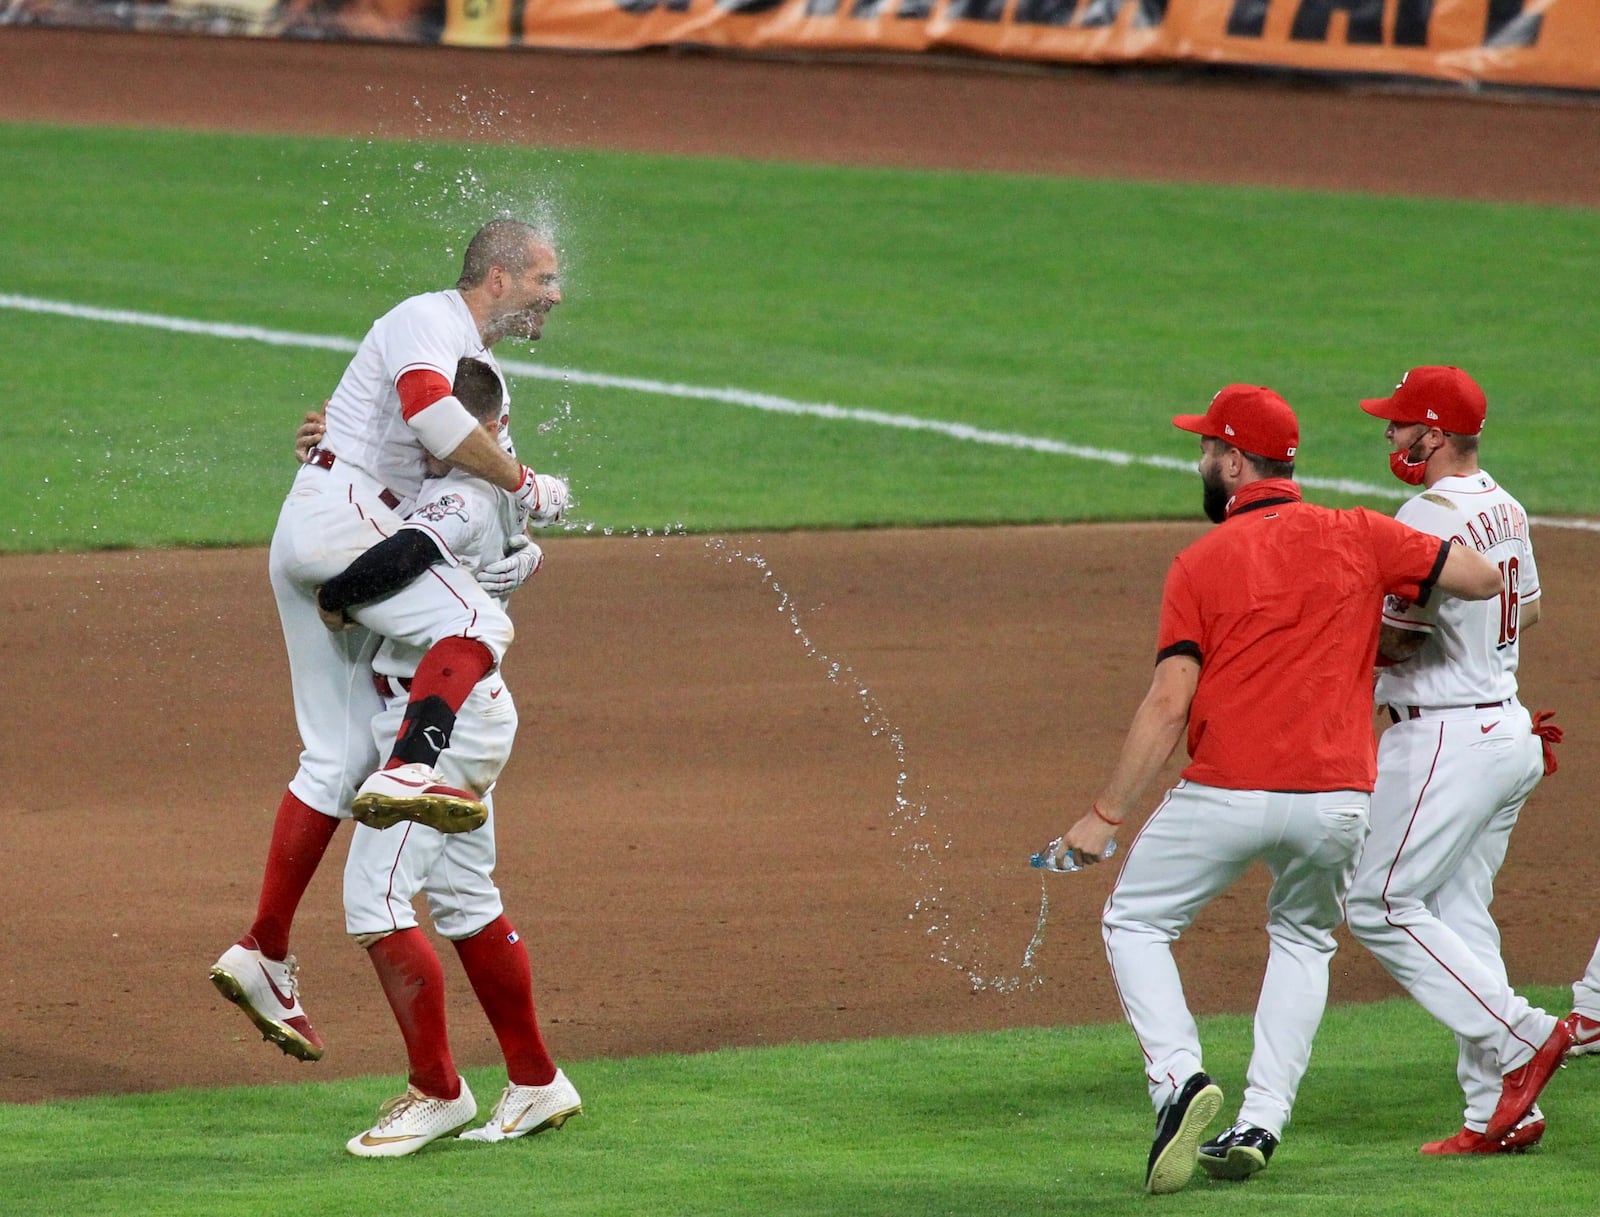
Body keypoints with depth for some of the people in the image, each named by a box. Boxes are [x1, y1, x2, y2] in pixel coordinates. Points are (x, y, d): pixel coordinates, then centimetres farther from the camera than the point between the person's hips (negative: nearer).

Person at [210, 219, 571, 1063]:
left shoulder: (479, 363, 26)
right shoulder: (428, 320, -5)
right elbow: (426, 410, -25)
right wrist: (525, 486, -17)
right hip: (338, 510, -10)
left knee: (338, 756, 7)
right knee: (474, 620, -26)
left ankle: (263, 955, 5)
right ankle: (409, 773, -50)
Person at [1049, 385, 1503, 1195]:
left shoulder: (1201, 564, -2)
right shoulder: (1359, 539, 4)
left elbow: (1169, 704, -8)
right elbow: (1482, 579, 4)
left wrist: (1107, 815, -5)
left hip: (1227, 794, -3)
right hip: (1336, 800, 3)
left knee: (1135, 924, 15)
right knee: (1302, 943, 26)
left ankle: (1180, 1077, -7)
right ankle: (1259, 1126, 14)